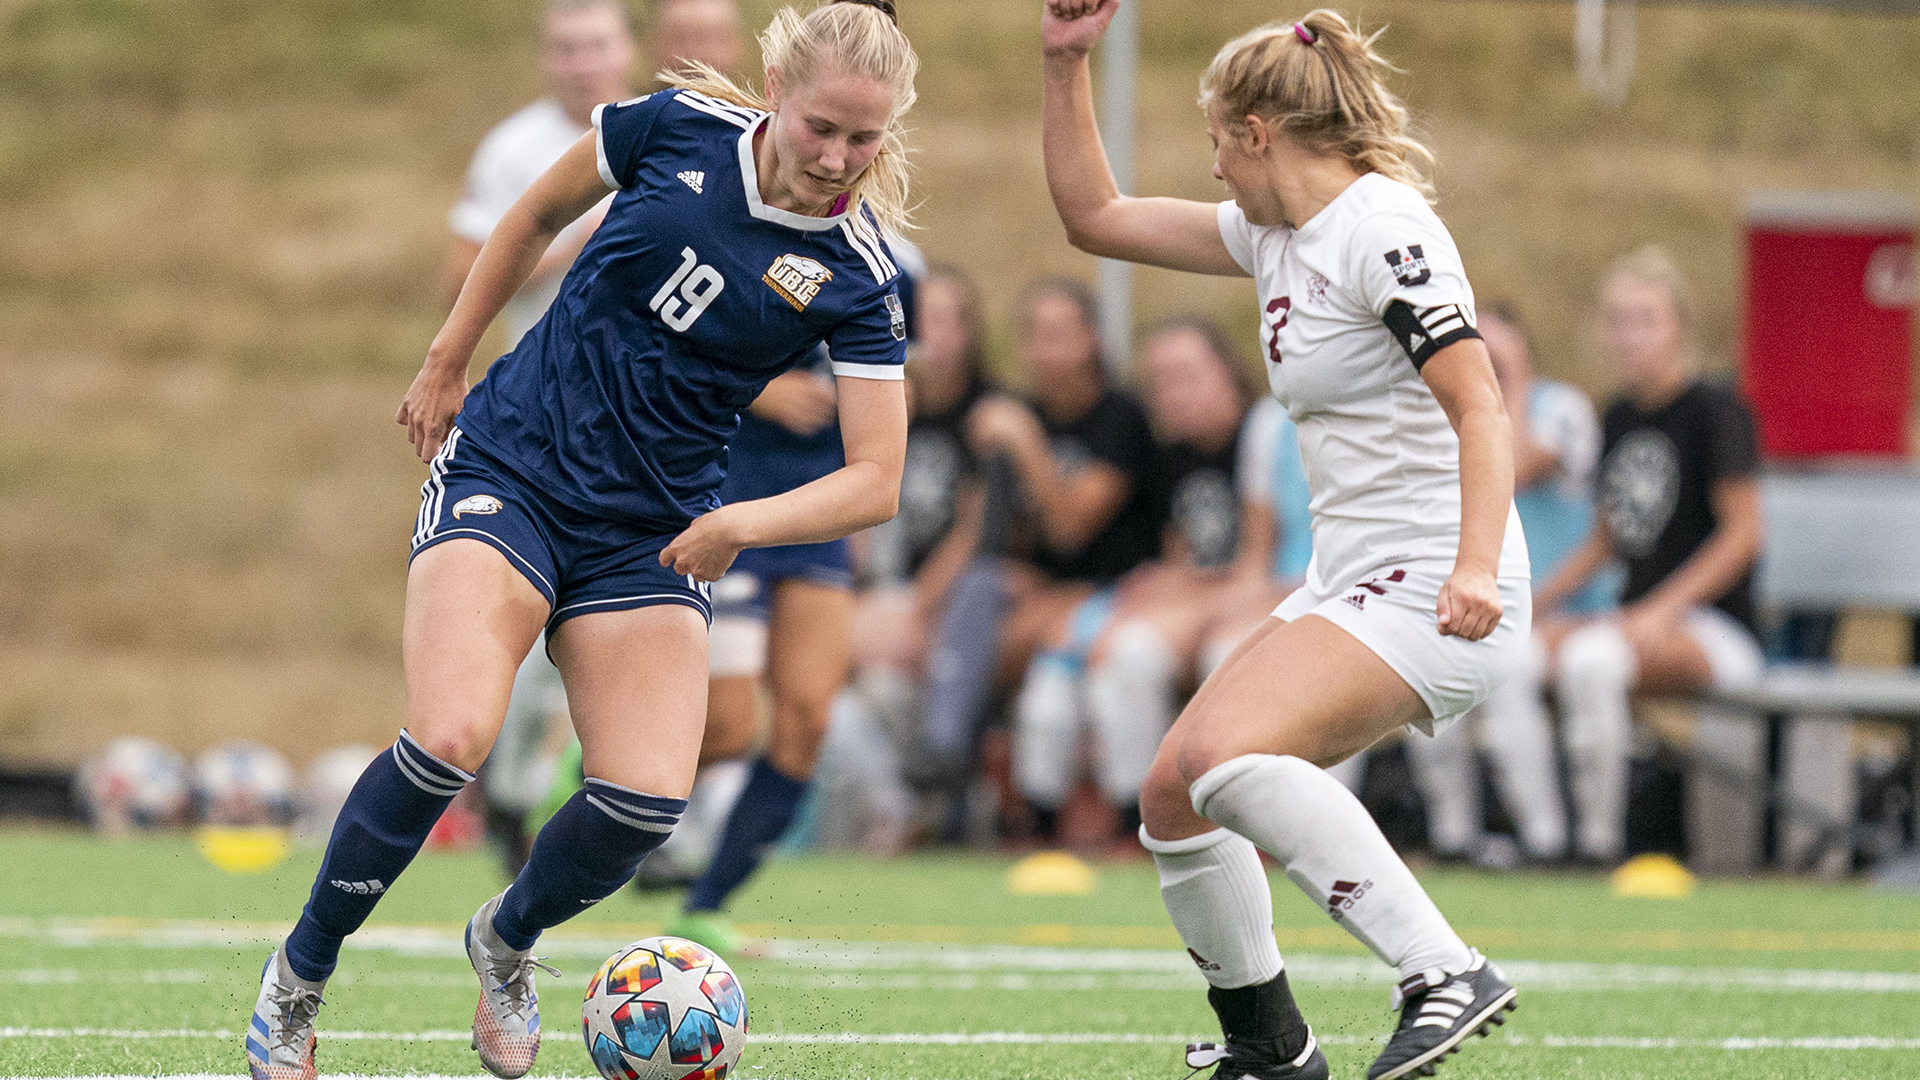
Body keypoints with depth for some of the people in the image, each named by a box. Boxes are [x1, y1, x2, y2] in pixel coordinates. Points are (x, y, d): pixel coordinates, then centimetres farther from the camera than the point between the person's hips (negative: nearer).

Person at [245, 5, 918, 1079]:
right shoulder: (677, 128, -9)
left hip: (654, 533, 2)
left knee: (647, 800, -16)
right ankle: (300, 974, -3)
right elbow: (539, 214, 10)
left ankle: (507, 941, 19)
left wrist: (745, 524, -25)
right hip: (510, 466, -2)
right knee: (451, 740, -24)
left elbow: (876, 480, -10)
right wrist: (447, 361, 13)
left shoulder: (858, 277, -9)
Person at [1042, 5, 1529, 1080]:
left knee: (1226, 756, -29)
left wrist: (1476, 566, -34)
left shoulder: (1381, 228, -13)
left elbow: (1481, 406, -21)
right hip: (1351, 586, 10)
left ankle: (1447, 975, -33)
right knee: (1171, 794, 9)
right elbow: (1094, 216, 23)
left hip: (1432, 591, -10)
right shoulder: (1275, 234, 14)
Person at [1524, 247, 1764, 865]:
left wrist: (1660, 611, -19)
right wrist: (1531, 601, 9)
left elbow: (1743, 534, -11)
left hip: (1717, 632, -7)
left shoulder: (1715, 412, -7)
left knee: (1590, 654, -37)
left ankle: (1600, 837, -29)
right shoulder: (1619, 419, 15)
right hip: (1638, 619, 7)